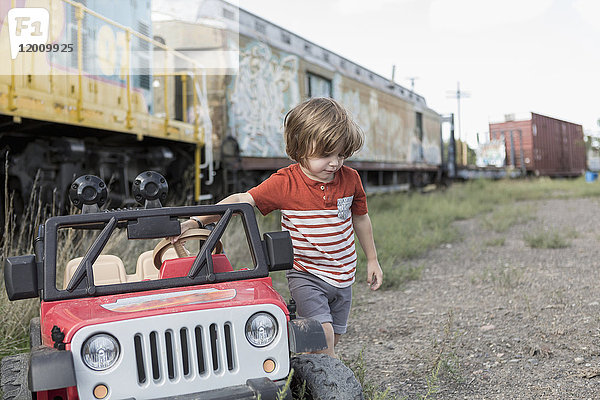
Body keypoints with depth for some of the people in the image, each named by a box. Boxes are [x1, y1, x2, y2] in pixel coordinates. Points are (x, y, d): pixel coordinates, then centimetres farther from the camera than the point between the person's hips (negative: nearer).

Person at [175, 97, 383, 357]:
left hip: (343, 276, 4)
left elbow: (360, 218, 11)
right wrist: (197, 221, -25)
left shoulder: (350, 179, -4)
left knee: (331, 340, 11)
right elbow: (242, 201, -16)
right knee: (322, 333, -19)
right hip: (306, 275, -4)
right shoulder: (285, 183, -16)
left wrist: (372, 260, 18)